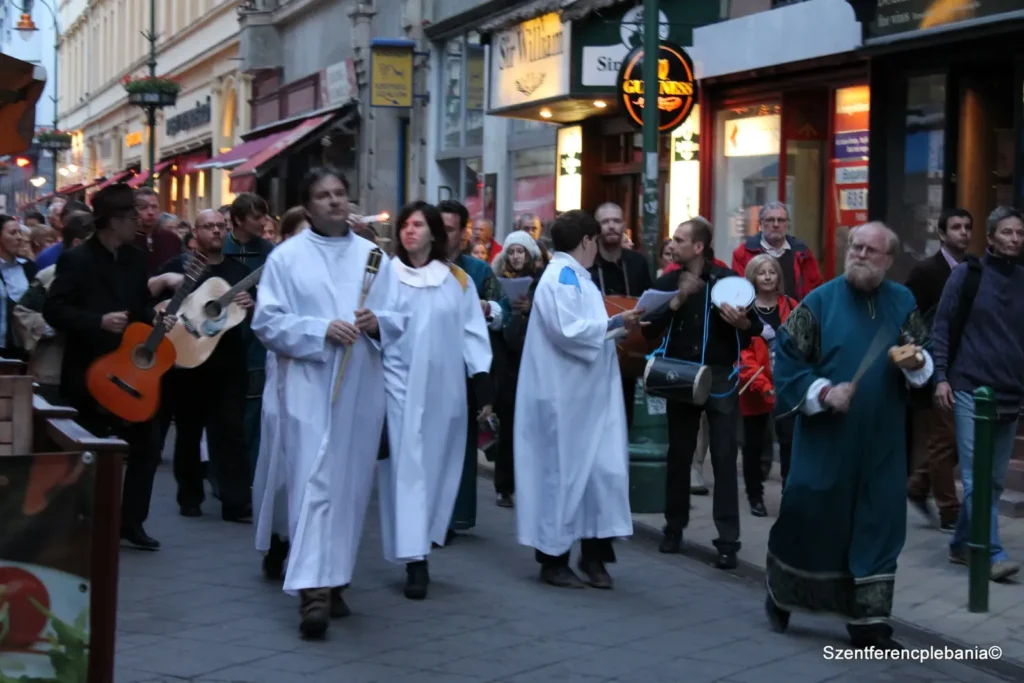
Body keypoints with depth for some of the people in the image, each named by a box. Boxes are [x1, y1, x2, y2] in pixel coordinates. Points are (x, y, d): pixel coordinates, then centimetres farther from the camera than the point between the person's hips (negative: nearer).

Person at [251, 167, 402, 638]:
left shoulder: (373, 256, 11)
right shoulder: (286, 257, 1)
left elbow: (397, 318, 8)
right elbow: (266, 321, -6)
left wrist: (376, 323, -14)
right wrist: (322, 329, -18)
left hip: (360, 388, 4)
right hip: (307, 386, -4)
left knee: (349, 484, 9)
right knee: (313, 482, -11)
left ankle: (333, 579, 21)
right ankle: (312, 589, -15)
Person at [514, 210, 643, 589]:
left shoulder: (577, 277, 16)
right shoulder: (559, 277, -13)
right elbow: (568, 331, -24)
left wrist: (618, 325, 9)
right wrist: (615, 323, -18)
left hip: (589, 393, 9)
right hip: (564, 396, -9)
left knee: (604, 469, 5)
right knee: (562, 471, -1)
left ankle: (593, 552, 12)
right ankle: (553, 557, 9)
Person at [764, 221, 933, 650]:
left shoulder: (902, 302, 6)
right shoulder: (821, 301, -4)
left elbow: (925, 359, 11)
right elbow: (787, 358, -4)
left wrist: (917, 363, -11)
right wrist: (823, 391, -15)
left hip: (881, 441, 3)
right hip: (826, 437, -3)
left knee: (877, 526, 3)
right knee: (807, 516, 4)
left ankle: (868, 623, 11)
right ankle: (781, 594, 30)